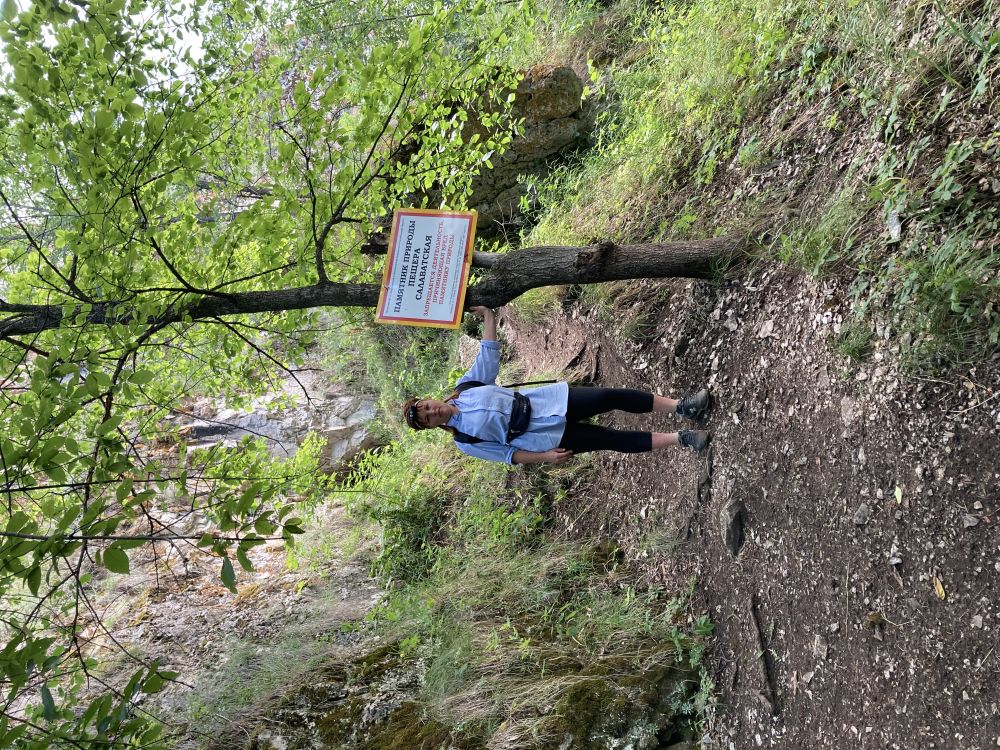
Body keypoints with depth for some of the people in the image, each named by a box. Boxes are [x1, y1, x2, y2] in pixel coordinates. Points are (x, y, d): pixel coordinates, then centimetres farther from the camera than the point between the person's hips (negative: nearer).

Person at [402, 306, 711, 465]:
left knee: (613, 396, -12)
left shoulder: (466, 386, 3)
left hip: (553, 401, 4)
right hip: (548, 438, -3)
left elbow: (489, 353, 2)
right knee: (614, 440, -12)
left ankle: (681, 406, -1)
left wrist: (488, 315, -6)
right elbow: (508, 453, -4)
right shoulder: (465, 441, -6)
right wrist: (544, 457, -13)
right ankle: (681, 439, -2)